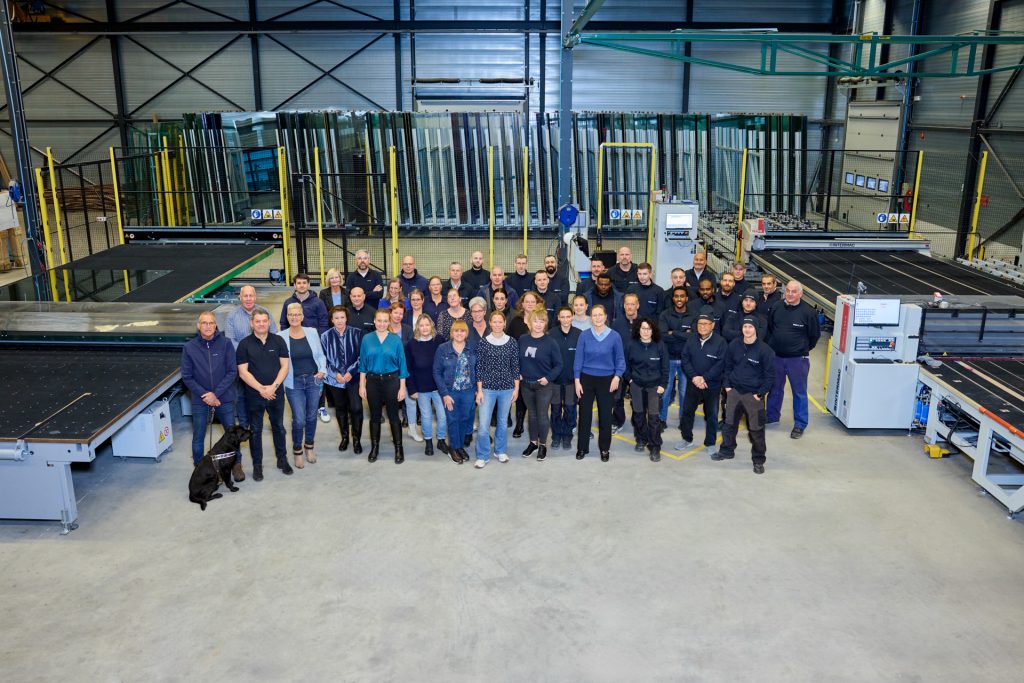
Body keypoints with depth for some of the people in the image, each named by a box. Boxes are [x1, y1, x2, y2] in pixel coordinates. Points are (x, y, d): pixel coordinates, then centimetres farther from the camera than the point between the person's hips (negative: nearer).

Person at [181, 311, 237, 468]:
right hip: (200, 401, 0)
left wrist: (216, 394, -14)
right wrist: (204, 394, -13)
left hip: (225, 399, 0)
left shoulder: (226, 343, -8)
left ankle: (236, 464, 30)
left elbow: (232, 371, -8)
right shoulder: (189, 347, -5)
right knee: (198, 438, 10)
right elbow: (186, 377, -3)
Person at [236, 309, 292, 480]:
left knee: (278, 427, 13)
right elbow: (243, 372, -8)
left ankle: (282, 459, 28)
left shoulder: (278, 341, 0)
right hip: (254, 395, -2)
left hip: (276, 393, 2)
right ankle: (257, 464, 19)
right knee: (255, 430, 8)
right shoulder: (244, 344, -5)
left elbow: (284, 366, -1)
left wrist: (273, 386, -13)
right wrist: (261, 389, -16)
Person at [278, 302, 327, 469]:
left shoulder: (312, 332, 1)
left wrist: (322, 370, -7)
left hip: (313, 380, 2)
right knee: (299, 420, -5)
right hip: (293, 383, -2)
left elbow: (320, 355, 8)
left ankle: (309, 446, 34)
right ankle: (297, 450, 18)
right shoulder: (281, 336, -4)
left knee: (311, 417, 12)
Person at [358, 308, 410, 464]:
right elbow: (363, 363, 3)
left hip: (391, 381, -1)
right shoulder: (367, 339, -1)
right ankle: (374, 447, 25)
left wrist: (402, 387, -5)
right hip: (372, 381, 2)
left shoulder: (395, 340, -4)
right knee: (375, 415, 12)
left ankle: (398, 448, 14)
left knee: (393, 415, 3)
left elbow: (402, 364, -2)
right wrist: (362, 385, 1)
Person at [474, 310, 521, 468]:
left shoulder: (512, 342, 0)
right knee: (483, 425, -6)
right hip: (488, 388, -1)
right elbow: (479, 367, -1)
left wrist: (516, 388, 3)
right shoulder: (483, 343, -3)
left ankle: (500, 451, 31)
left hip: (507, 388, 2)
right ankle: (482, 455, 9)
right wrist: (479, 390, -4)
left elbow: (515, 366, 5)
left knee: (503, 422, 13)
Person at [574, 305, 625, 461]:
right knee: (585, 414, 6)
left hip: (607, 380, 0)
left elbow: (620, 359, -1)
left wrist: (617, 377, -15)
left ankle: (604, 449, 23)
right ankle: (582, 448, 20)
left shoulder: (614, 336, -5)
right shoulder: (584, 335, -4)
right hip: (586, 379, 0)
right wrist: (577, 381, -6)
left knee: (605, 415, 9)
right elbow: (578, 359, -1)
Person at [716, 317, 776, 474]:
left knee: (756, 429, 2)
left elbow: (770, 374, -8)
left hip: (753, 395, -4)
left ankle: (758, 460, 15)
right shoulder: (734, 345, -1)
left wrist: (760, 393, -10)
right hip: (734, 391, 4)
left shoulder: (764, 350, -12)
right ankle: (727, 450, 35)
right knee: (729, 423, 16)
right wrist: (727, 385, 6)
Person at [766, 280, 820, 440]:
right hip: (776, 356, 4)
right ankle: (772, 416, 36)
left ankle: (800, 424, 17)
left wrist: (804, 349, 8)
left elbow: (815, 334, -1)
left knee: (799, 392, 6)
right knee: (775, 389, 18)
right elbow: (769, 328, 13)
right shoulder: (776, 307, -3)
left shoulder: (808, 311, -13)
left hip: (797, 359, -4)